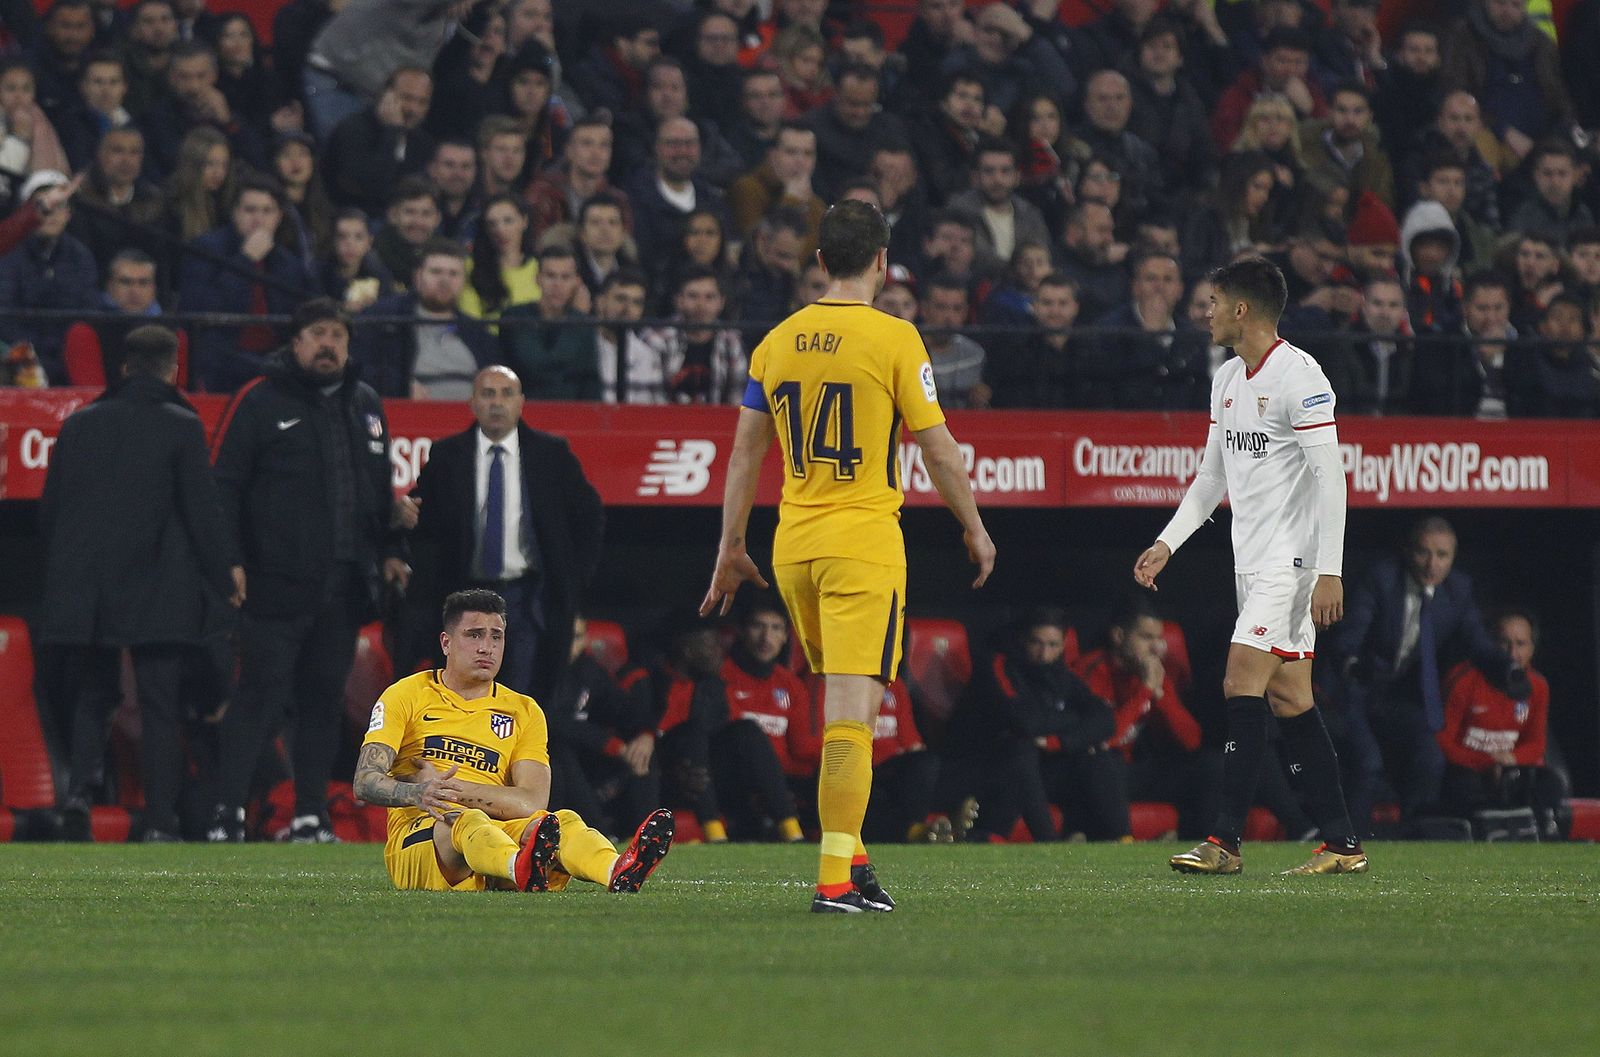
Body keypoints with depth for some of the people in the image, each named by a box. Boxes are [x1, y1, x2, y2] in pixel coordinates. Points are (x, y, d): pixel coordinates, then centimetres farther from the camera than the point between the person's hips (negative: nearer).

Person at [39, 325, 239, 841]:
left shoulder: (80, 424, 7)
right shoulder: (181, 427, -5)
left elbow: (50, 509, 9)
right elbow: (202, 509, -6)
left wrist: (62, 574, 19)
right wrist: (222, 576, 4)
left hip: (84, 592, 3)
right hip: (158, 594, -3)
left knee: (93, 693, 15)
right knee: (161, 707, 2)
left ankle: (80, 787, -9)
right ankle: (160, 822, -4)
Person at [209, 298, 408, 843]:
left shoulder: (365, 405, 16)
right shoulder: (259, 401, -1)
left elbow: (381, 486, 25)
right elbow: (225, 484, -4)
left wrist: (389, 551, 16)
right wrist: (230, 560, -12)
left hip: (344, 588, 5)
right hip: (276, 585, -5)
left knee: (324, 700, 7)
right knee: (260, 697, -9)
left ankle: (311, 814, 11)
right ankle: (228, 810, -9)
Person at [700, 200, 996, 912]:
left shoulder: (777, 341, 7)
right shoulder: (893, 339, -8)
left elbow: (745, 454, 12)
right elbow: (938, 451, -4)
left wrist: (730, 551, 19)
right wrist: (974, 529, 10)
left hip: (793, 546, 6)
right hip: (864, 542, -5)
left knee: (840, 705, 20)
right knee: (852, 713, -8)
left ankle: (851, 855, 20)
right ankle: (836, 879, -14)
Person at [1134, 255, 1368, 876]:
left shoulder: (1299, 377, -13)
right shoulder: (1228, 379, 14)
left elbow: (1330, 477, -16)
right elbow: (1212, 474, 24)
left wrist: (1330, 571, -21)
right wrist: (1167, 543, 16)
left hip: (1291, 558, -9)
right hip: (1253, 562, 9)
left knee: (1242, 685, -14)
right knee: (1289, 701, 6)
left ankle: (1225, 841, -15)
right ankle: (1342, 845, 8)